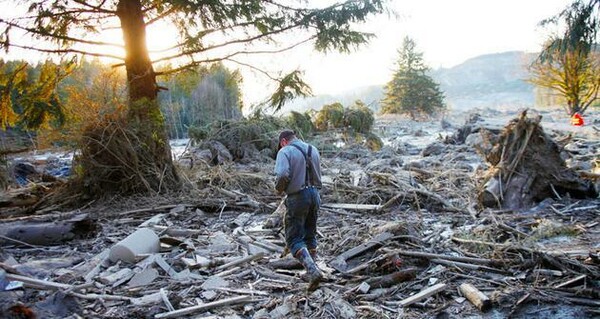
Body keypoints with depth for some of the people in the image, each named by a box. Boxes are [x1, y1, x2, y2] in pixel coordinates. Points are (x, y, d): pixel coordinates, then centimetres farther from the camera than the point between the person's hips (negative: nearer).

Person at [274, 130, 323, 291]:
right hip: (314, 194, 7)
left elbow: (282, 175, -22)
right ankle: (312, 271, 27)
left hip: (297, 198, -6)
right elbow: (318, 175, 10)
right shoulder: (313, 149, 11)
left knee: (294, 239, 1)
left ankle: (313, 272, -12)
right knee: (310, 235, 20)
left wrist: (279, 188, -3)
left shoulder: (285, 152, -9)